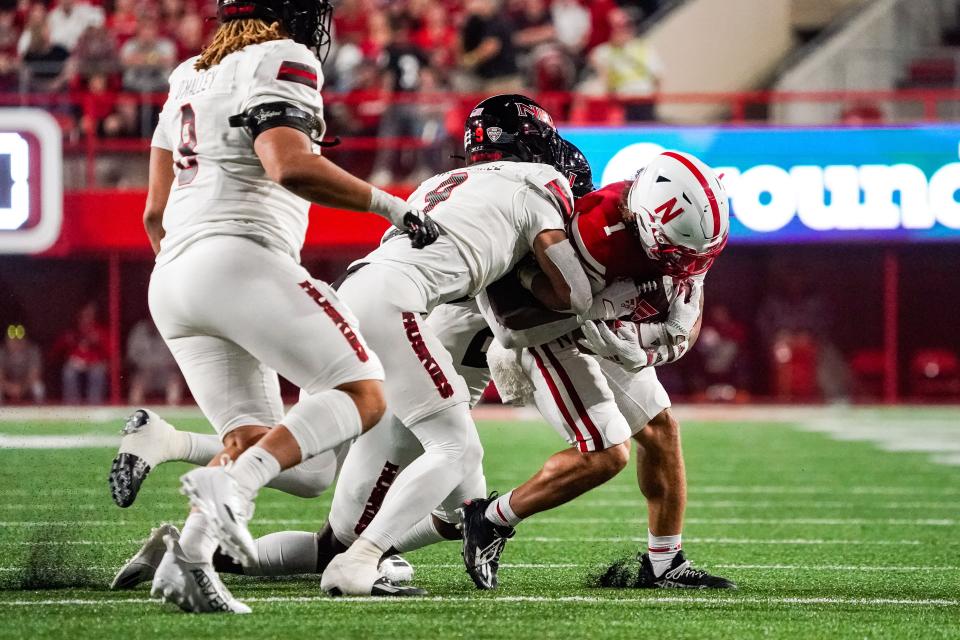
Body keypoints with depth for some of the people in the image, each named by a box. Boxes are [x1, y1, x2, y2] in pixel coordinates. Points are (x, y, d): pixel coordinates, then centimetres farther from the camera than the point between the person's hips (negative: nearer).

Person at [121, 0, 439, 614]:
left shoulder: (190, 78, 23)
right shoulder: (283, 63, -2)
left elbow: (155, 213, 25)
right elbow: (290, 166, -19)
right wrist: (392, 206, -11)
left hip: (173, 272, 8)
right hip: (242, 258, -8)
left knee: (255, 443, 9)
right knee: (363, 397, -6)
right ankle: (228, 485, -26)